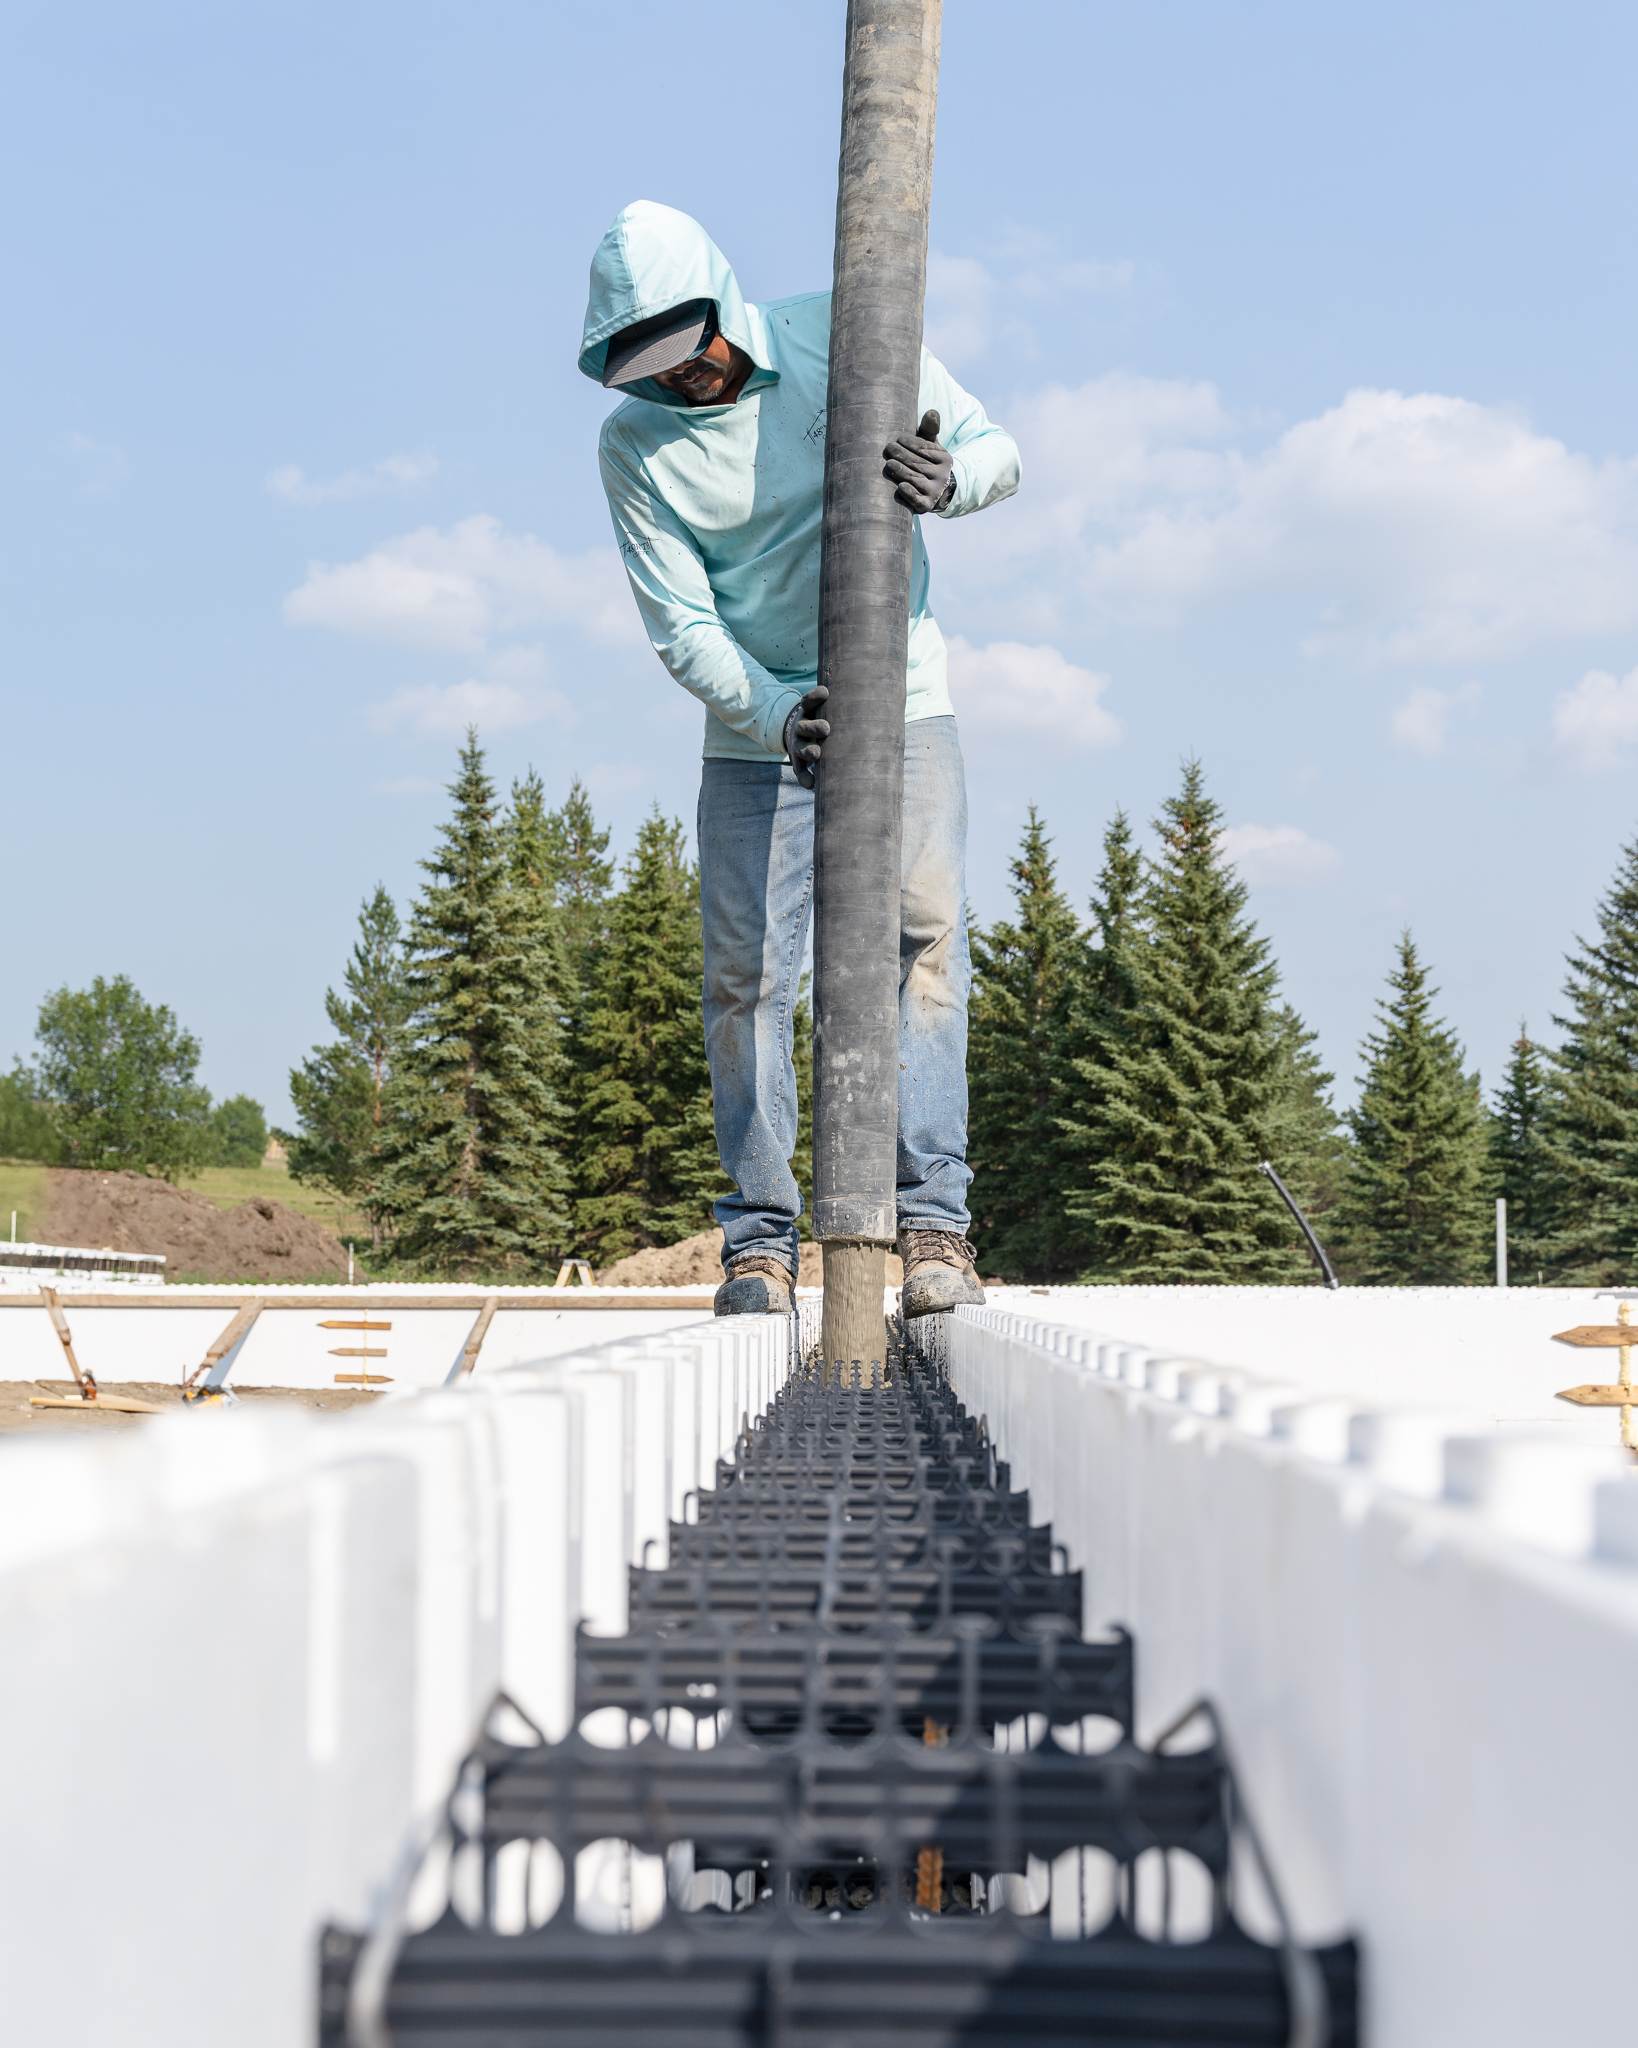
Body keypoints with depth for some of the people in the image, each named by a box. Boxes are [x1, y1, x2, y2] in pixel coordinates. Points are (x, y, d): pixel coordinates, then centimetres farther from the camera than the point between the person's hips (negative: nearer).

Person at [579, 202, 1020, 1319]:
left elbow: (999, 450, -4)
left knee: (927, 939, -14)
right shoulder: (634, 442, -8)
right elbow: (681, 626, -10)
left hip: (900, 696, 0)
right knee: (748, 976, -3)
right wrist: (777, 714, -29)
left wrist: (949, 479, -29)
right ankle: (761, 1235, 8)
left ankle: (933, 1217, -14)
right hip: (758, 724, 1)